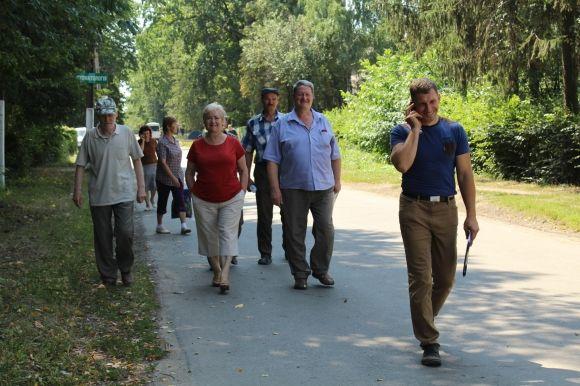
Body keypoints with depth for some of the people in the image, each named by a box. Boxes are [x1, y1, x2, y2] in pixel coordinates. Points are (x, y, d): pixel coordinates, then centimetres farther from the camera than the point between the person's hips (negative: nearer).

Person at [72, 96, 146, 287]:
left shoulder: (126, 133, 1)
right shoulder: (90, 137, -1)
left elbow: (137, 160, 7)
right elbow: (81, 165, 4)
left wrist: (141, 186, 4)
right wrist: (77, 190, -1)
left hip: (124, 193, -1)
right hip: (99, 195, 1)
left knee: (125, 233, -8)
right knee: (103, 237, 7)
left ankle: (126, 268, 16)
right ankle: (108, 274, 21)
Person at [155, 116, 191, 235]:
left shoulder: (176, 140, 8)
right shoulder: (162, 142, -15)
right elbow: (162, 162, -19)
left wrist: (178, 176, 17)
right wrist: (173, 177, -21)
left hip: (177, 176, 6)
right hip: (164, 178, -6)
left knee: (180, 200, -3)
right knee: (162, 201, 6)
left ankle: (184, 225, -8)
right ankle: (159, 225, 17)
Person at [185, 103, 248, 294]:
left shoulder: (233, 143, 0)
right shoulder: (197, 146, 2)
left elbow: (243, 170, 8)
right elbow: (189, 173, 11)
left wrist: (242, 192, 2)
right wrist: (194, 192, 3)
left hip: (231, 199, -1)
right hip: (204, 201, 1)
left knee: (228, 234, -9)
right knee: (209, 237, 7)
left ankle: (225, 277, -14)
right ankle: (216, 273, 22)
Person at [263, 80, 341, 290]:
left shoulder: (324, 122, 12)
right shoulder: (282, 125, 2)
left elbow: (334, 155, 16)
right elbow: (272, 160, -1)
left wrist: (337, 180, 10)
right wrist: (275, 188, -7)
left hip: (323, 187, 2)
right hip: (293, 189, -2)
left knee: (326, 231, 2)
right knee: (295, 233, 3)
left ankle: (321, 270, 19)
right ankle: (300, 274, 15)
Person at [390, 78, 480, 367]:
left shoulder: (454, 131, 6)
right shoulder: (402, 131, -1)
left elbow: (465, 174, 5)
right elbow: (402, 164, -21)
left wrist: (471, 214, 0)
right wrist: (415, 129, -14)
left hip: (446, 209, 3)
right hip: (414, 209, -3)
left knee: (445, 278, 9)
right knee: (421, 277, -7)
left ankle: (424, 322, 35)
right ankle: (429, 342, -2)